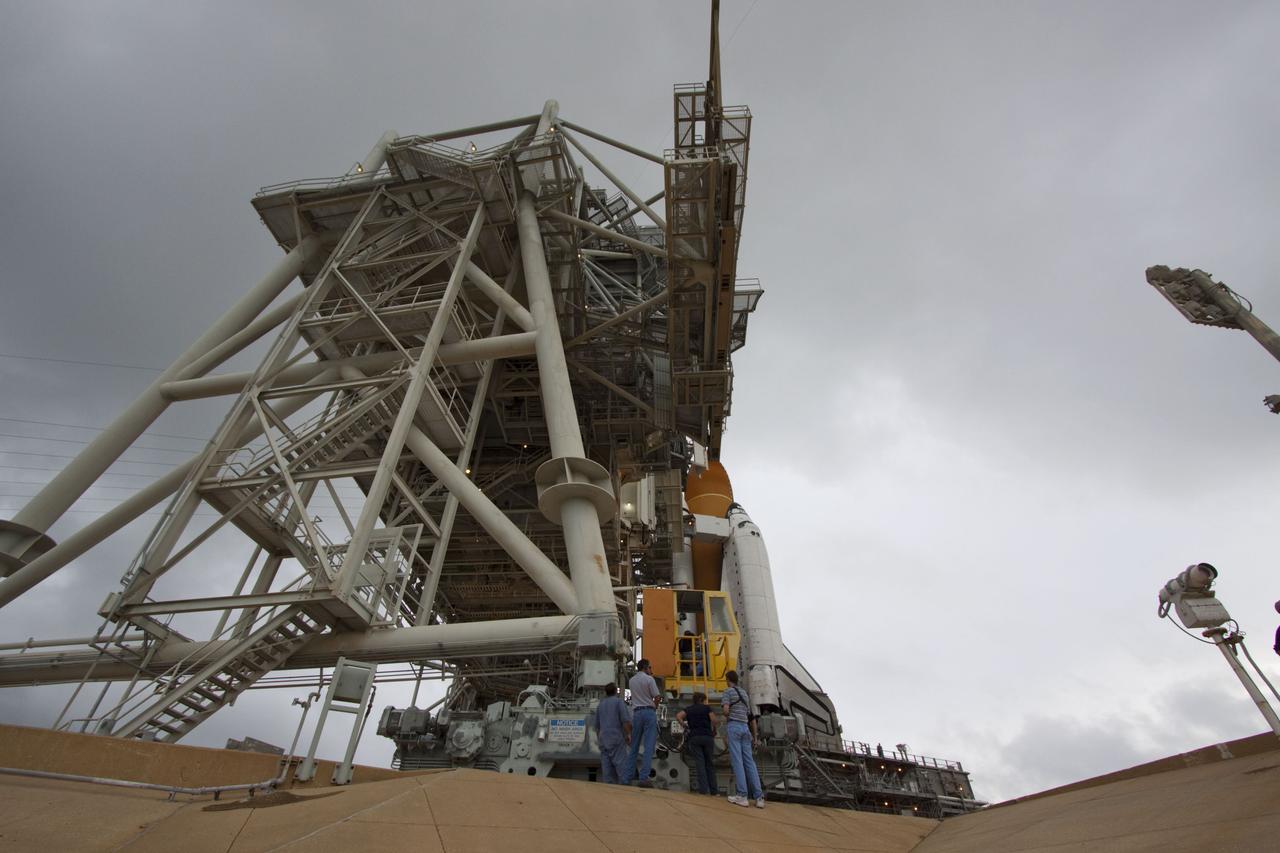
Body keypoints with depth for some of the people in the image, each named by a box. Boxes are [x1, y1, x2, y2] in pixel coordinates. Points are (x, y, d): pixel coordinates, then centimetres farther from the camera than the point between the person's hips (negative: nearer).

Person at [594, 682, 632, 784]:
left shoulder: (600, 704, 18)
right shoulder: (619, 701, -1)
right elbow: (626, 720, -11)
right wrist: (628, 735, -6)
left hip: (603, 740, 6)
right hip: (616, 738, -6)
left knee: (607, 766, 5)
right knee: (621, 765, -9)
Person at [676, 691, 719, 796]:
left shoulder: (689, 709, 14)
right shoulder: (706, 708, 8)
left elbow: (678, 716, -1)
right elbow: (715, 721, -5)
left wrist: (684, 724, 9)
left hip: (694, 737, 1)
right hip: (707, 736, -1)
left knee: (700, 764, 0)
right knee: (710, 764, 9)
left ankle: (703, 790, -8)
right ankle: (714, 791, 9)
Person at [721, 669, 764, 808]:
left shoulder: (727, 691, 0)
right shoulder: (744, 694, 23)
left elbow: (726, 711, -14)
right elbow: (751, 717, 24)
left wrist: (727, 716, 11)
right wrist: (754, 736, 28)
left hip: (733, 727, -6)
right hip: (745, 728, 6)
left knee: (737, 761, -6)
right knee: (749, 762, 3)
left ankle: (742, 796, -9)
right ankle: (759, 797, -4)